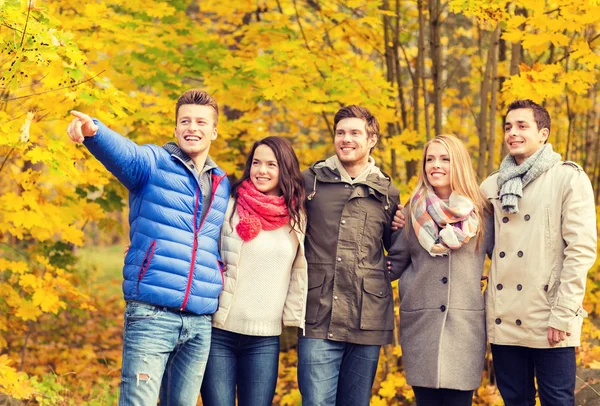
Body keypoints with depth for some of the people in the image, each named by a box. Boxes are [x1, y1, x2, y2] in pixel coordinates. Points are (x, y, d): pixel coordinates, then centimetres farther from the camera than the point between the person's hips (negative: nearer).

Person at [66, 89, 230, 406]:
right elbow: (122, 153, -21)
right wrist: (93, 131, -43)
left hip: (201, 322, 5)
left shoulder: (222, 184, 17)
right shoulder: (154, 164, 1)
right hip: (152, 314, -5)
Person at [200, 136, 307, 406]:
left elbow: (299, 273, 13)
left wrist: (295, 318, 11)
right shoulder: (229, 207, -2)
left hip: (266, 340, 2)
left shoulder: (296, 218, 6)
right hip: (218, 332, -2)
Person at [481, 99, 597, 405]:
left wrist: (563, 314, -14)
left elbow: (582, 249, -9)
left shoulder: (569, 179, -2)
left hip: (549, 322, -4)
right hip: (503, 321, 4)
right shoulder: (492, 186, 13)